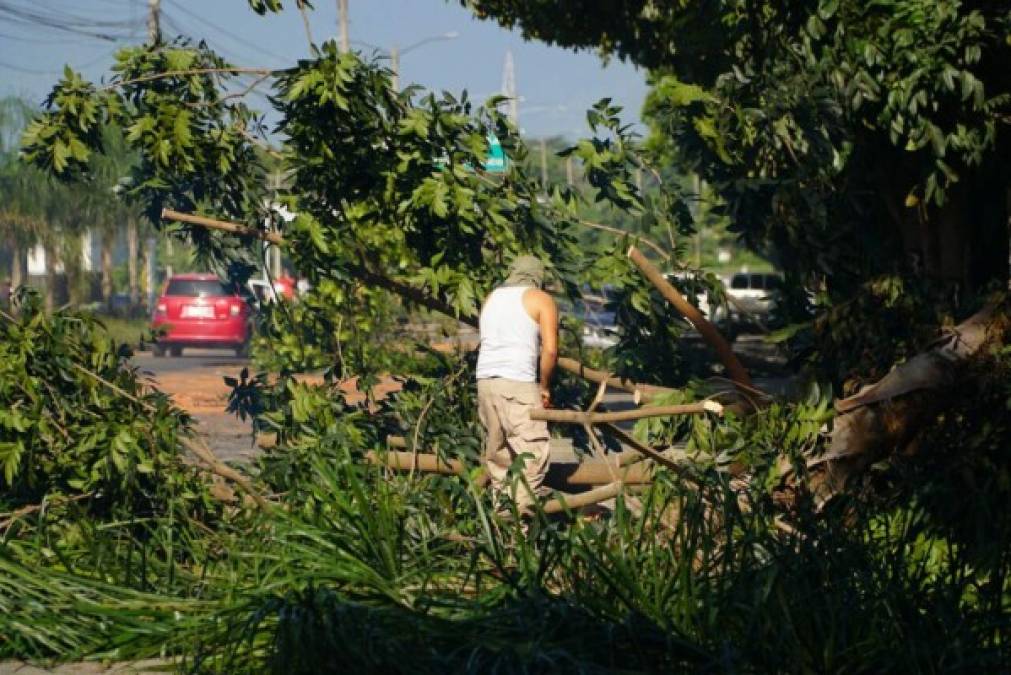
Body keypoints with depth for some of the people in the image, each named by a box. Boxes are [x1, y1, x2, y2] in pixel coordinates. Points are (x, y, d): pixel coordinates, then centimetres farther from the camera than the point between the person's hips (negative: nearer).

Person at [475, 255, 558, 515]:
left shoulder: (491, 298, 21)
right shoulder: (542, 300, 4)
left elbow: (491, 341, 18)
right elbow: (550, 350, -7)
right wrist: (545, 386, 5)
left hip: (485, 379, 6)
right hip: (518, 382, -6)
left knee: (496, 452, 14)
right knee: (533, 452, -6)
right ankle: (522, 511, -17)